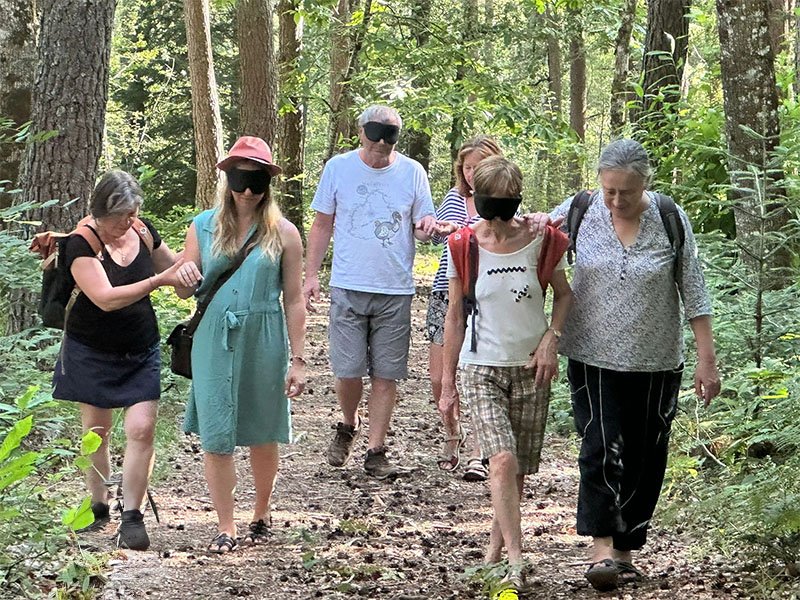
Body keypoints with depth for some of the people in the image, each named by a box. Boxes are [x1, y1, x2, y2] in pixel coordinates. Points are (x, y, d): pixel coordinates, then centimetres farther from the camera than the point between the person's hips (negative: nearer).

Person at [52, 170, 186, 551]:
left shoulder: (143, 232, -3)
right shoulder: (82, 244, -18)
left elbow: (171, 267, 18)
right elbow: (106, 298, -29)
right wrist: (157, 281, -34)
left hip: (140, 351, 3)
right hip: (92, 352, -3)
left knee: (141, 429, -9)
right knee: (95, 431, 9)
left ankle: (132, 516, -5)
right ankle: (98, 506, 28)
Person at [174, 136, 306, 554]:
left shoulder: (283, 234, -1)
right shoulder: (203, 227, 4)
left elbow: (294, 300, 1)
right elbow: (186, 291, 11)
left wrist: (297, 360, -2)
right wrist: (185, 279, -14)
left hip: (264, 344, -1)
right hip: (214, 343, 1)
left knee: (262, 436, 10)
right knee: (215, 437, -1)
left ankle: (261, 515, 31)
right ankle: (225, 528, 10)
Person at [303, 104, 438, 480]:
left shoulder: (412, 172, 4)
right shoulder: (338, 168, 4)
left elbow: (424, 224, 12)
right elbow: (322, 225, 10)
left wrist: (427, 227, -12)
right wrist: (311, 275, 3)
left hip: (395, 290, 1)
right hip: (348, 289, -1)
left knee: (386, 374, 2)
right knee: (348, 371, -3)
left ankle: (375, 452, 10)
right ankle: (348, 426, 26)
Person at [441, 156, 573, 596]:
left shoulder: (541, 242, -3)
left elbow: (564, 294, 13)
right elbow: (454, 315, 5)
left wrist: (551, 338, -5)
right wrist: (447, 381, 6)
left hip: (530, 367, 2)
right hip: (481, 369, -2)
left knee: (519, 468, 6)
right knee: (503, 460, -19)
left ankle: (495, 549, 26)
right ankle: (516, 563, -22)